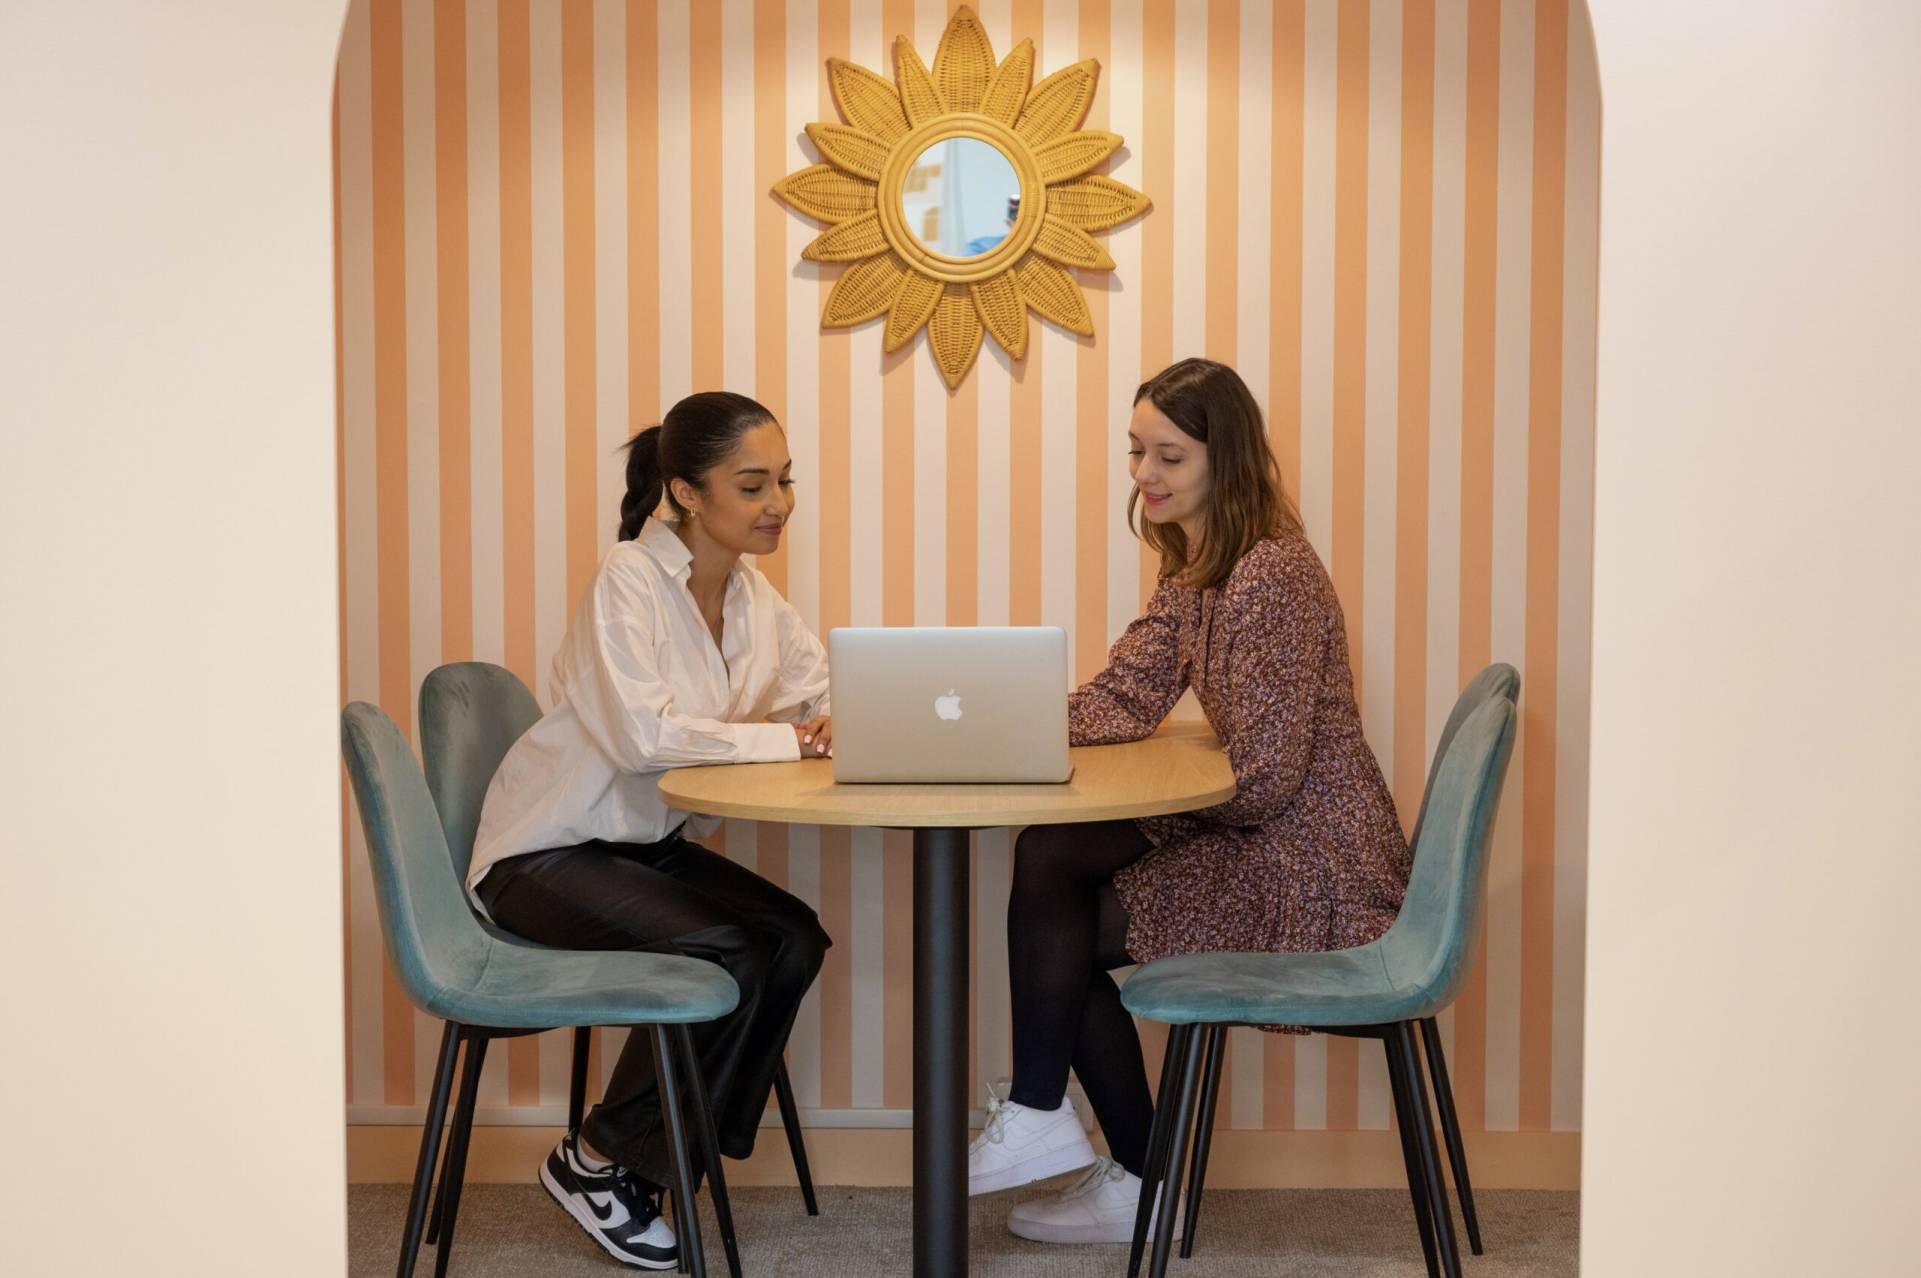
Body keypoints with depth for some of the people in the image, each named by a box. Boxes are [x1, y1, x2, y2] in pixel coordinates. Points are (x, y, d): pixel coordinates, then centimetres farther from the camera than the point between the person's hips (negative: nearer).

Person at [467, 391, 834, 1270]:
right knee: (729, 953, -25)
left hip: (649, 843, 7)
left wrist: (825, 728, -21)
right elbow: (642, 735, -29)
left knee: (795, 940, -14)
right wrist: (782, 739, -23)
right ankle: (595, 1160, -4)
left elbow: (815, 707, 3)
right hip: (546, 852, -7)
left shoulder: (755, 596, 4)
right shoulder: (629, 581, -19)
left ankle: (651, 1163, 0)